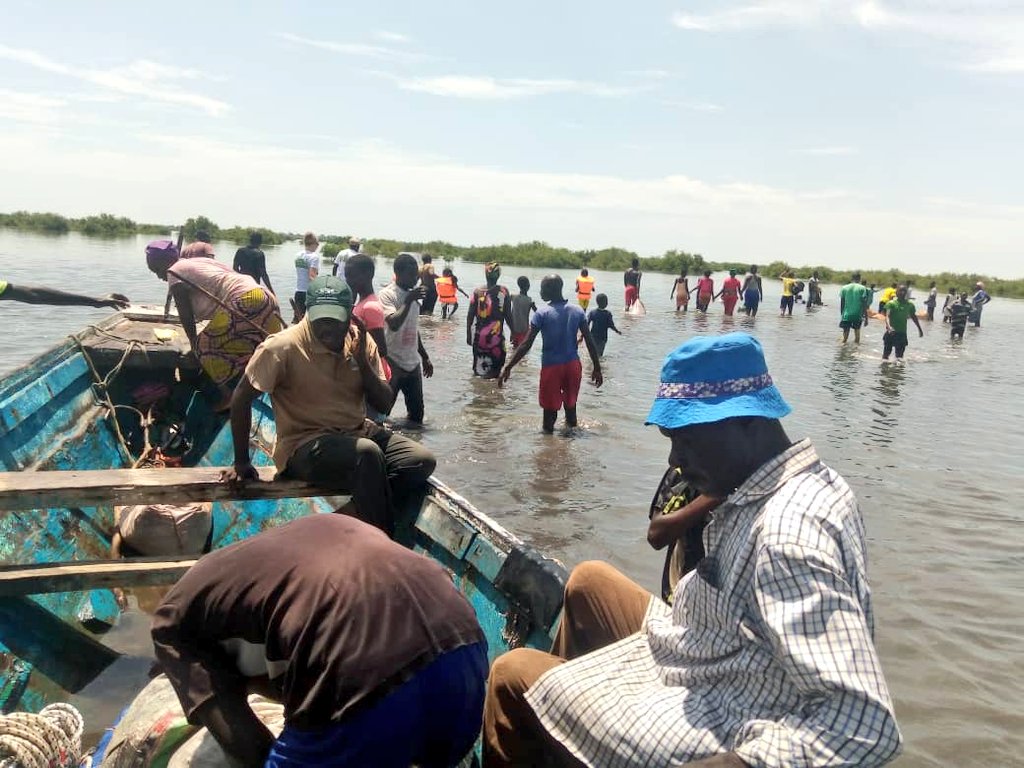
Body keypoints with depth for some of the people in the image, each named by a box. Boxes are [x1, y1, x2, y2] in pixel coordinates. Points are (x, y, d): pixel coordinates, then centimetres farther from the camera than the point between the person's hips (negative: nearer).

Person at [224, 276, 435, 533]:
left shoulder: (362, 342, 2)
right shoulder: (284, 346, -13)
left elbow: (384, 405, 2)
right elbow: (241, 398, -6)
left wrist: (361, 359, -12)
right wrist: (241, 462, -5)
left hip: (358, 432, 6)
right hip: (304, 447, -6)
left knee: (422, 460, -15)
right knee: (367, 454, -35)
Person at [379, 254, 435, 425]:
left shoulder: (413, 295, 12)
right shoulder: (387, 294, -11)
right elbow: (394, 324, -27)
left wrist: (425, 357, 26)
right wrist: (410, 300, -26)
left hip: (413, 363, 7)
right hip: (392, 363, -7)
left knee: (416, 414, 11)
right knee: (383, 411, -4)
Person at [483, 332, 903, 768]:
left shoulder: (789, 534, -33)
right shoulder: (800, 483, -4)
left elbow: (863, 726, -36)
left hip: (711, 730, -9)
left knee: (514, 674, 2)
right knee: (589, 580, 21)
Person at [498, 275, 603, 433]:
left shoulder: (542, 314, -10)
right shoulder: (577, 312, 1)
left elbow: (526, 345, -13)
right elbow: (590, 342, 1)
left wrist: (508, 367, -9)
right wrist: (597, 368, 10)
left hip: (551, 366, -4)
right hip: (573, 365, 4)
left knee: (550, 407, 7)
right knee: (570, 403, 20)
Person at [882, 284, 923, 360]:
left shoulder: (909, 305, 5)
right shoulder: (891, 303, -7)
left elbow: (914, 317, 19)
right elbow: (887, 316, -20)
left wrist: (919, 329, 25)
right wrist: (889, 326, -38)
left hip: (902, 332, 3)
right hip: (891, 332, -3)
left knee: (900, 353, 0)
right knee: (887, 351, 4)